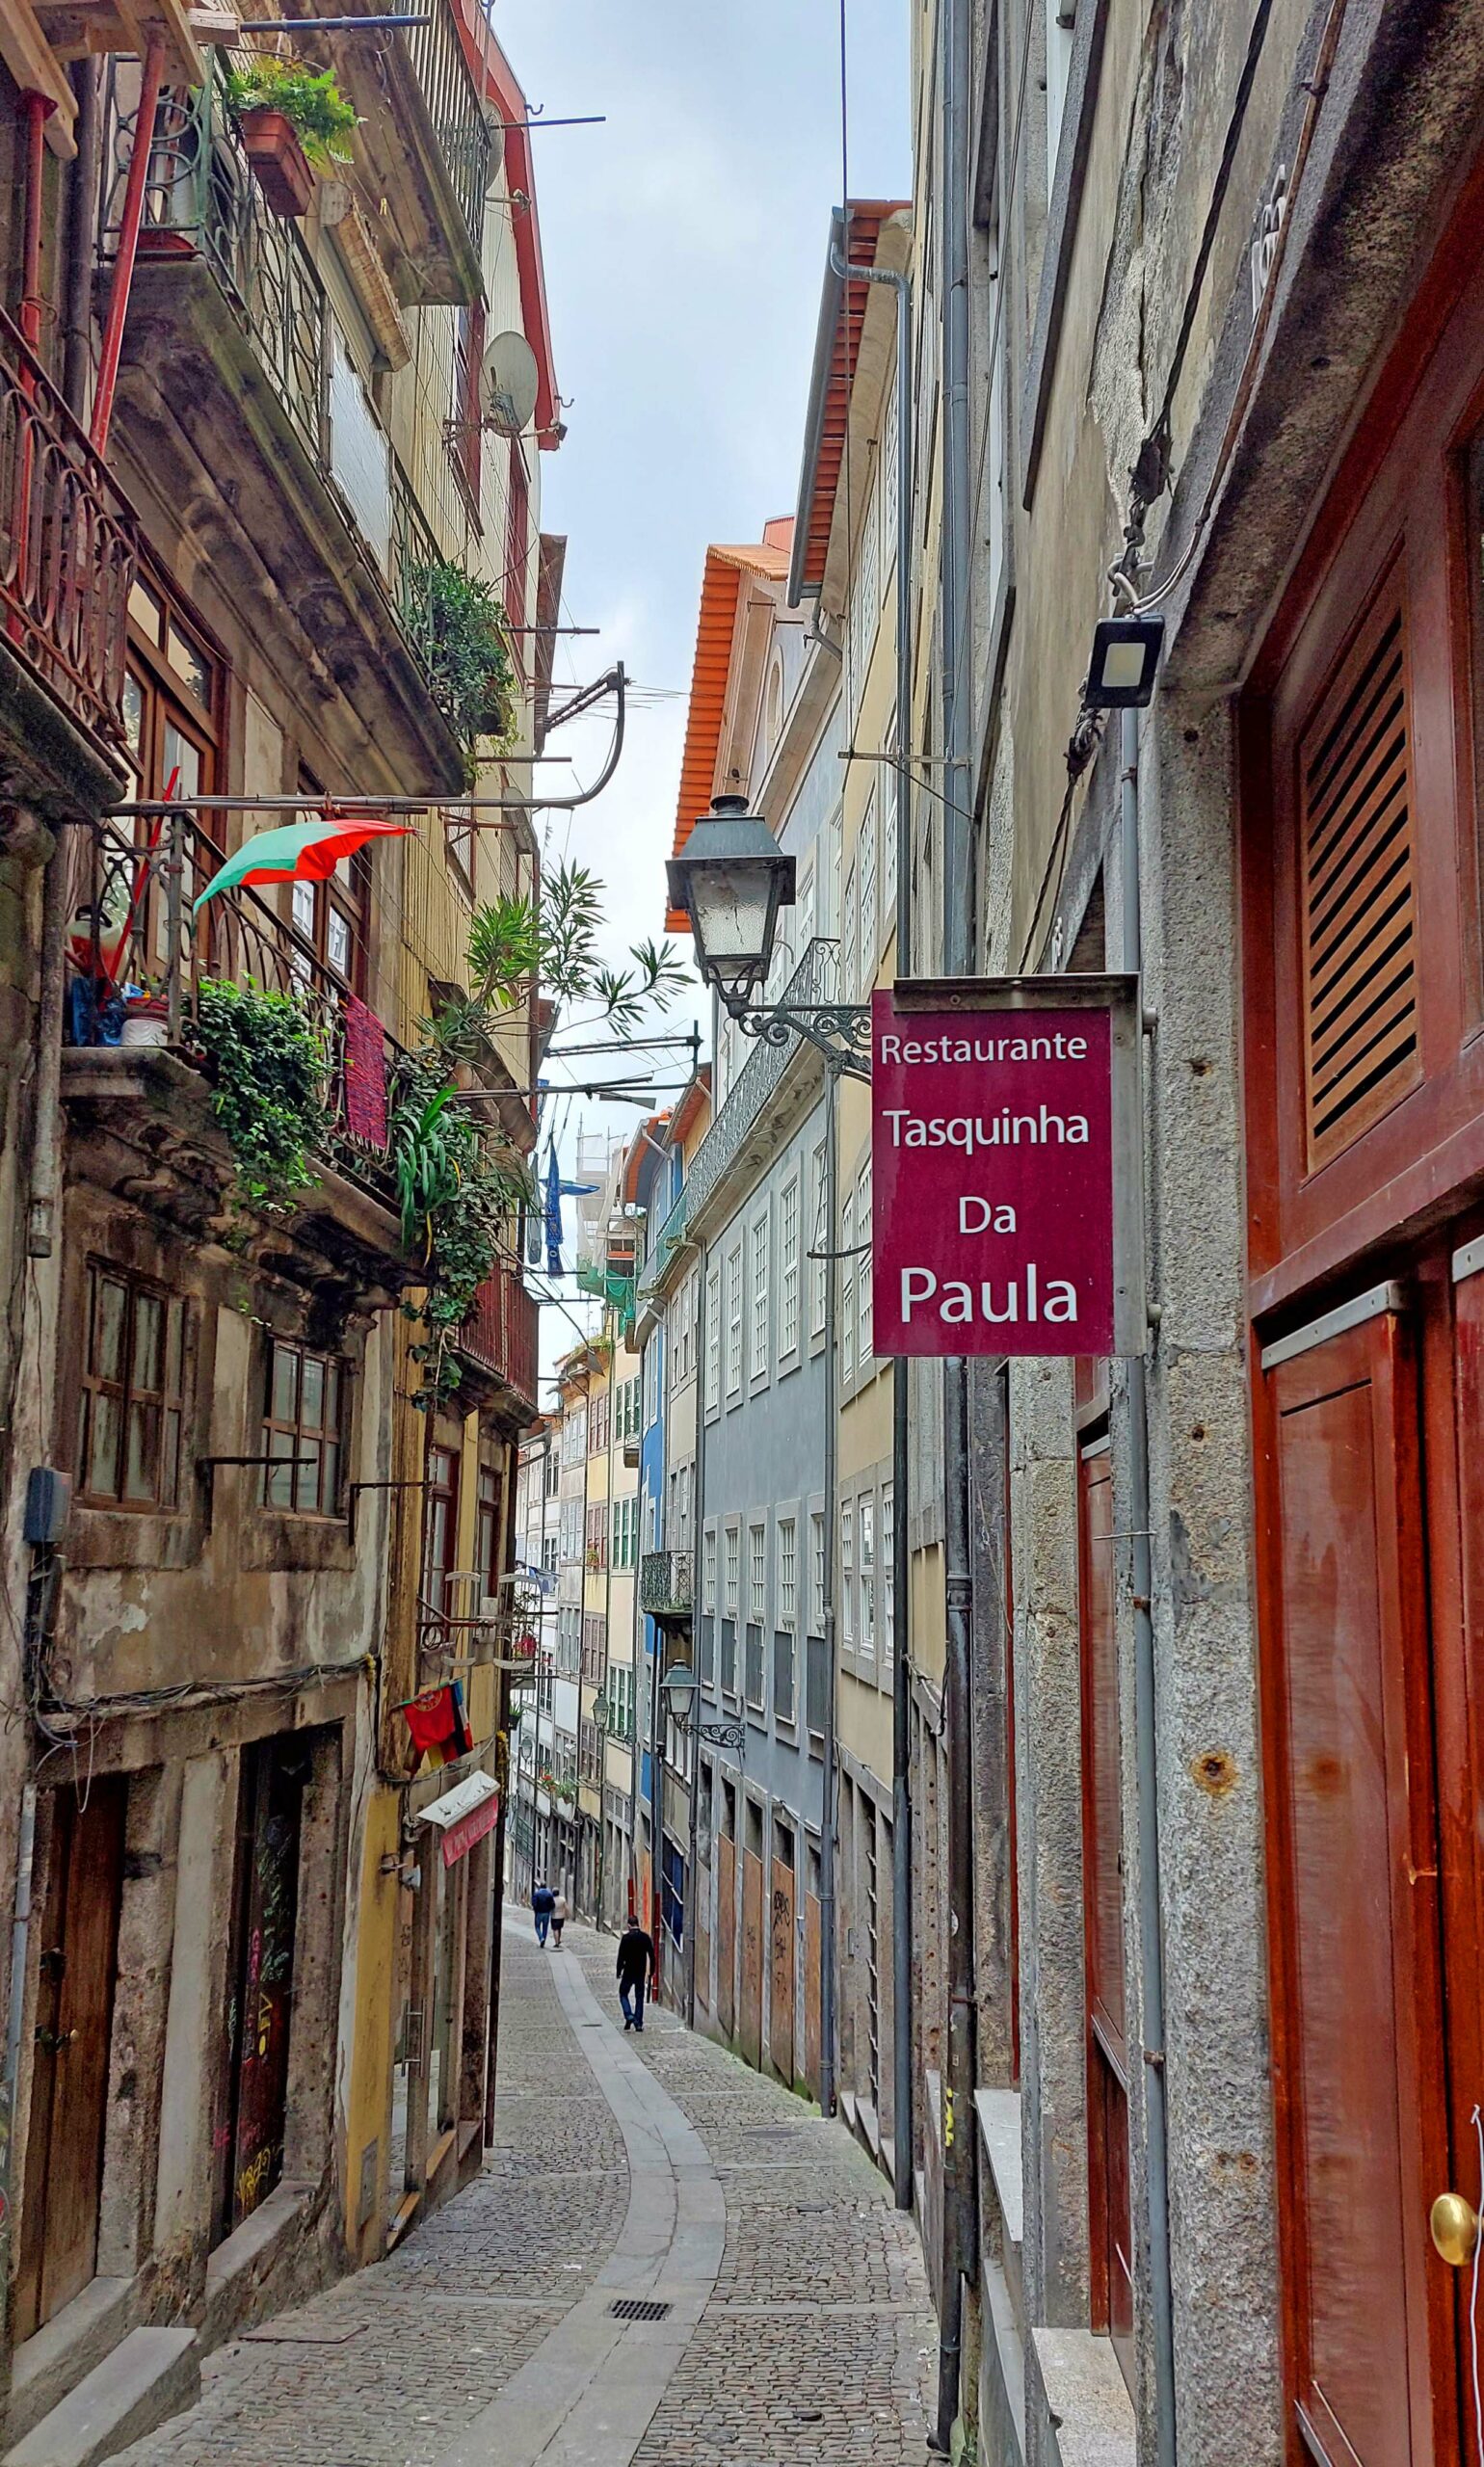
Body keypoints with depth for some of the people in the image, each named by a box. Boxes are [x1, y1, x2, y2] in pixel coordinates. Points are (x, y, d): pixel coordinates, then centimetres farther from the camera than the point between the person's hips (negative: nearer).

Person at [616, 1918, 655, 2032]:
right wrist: (651, 1971, 11)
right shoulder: (645, 1937, 1)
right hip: (641, 1972, 3)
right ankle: (639, 2023, 7)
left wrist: (619, 1972, -1)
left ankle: (629, 2015, -8)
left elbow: (621, 1956, -10)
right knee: (639, 1997, 11)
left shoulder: (626, 1938, -10)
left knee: (623, 1994, 12)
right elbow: (651, 1955, 3)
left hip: (629, 1971, -3)